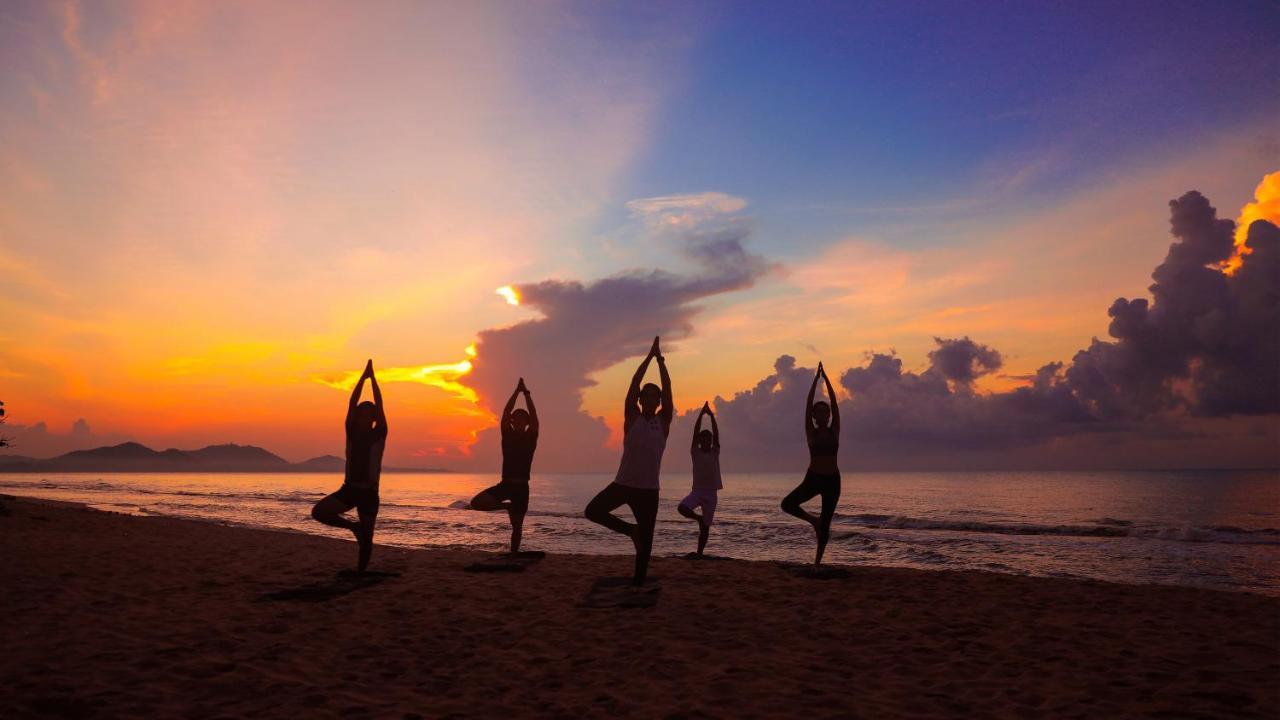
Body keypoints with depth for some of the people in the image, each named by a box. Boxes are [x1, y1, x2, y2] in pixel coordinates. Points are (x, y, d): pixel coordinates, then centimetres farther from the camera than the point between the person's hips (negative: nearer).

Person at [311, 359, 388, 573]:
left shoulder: (379, 435, -2)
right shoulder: (352, 432, 4)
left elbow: (379, 407, -10)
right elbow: (352, 404, -3)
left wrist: (373, 378, -9)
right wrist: (364, 376, -6)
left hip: (369, 492, -2)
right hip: (348, 488, 3)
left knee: (366, 538, 1)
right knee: (318, 511, -16)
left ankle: (361, 573, 18)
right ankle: (353, 526, 6)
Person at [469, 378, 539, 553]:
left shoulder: (531, 438, 2)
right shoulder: (507, 436, 5)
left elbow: (534, 417, -10)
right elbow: (505, 413, -4)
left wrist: (526, 393, -9)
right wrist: (517, 391, -6)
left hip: (521, 487, -2)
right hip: (504, 484, 2)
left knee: (517, 526, 3)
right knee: (476, 503, -15)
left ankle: (513, 555, 12)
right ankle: (506, 506, 1)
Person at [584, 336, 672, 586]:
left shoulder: (663, 421, 4)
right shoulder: (632, 417, 1)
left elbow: (667, 389, -4)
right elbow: (634, 384, -6)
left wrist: (661, 361, -5)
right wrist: (649, 356, -5)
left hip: (648, 490, 0)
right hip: (623, 484, 0)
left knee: (645, 540, 2)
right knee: (592, 511, -17)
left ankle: (638, 583, 17)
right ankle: (630, 530, 6)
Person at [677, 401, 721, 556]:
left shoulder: (715, 453, 5)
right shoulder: (695, 452, 2)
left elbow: (716, 434, -5)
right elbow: (695, 433, -7)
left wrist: (712, 416, -12)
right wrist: (701, 414, -13)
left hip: (711, 493, 1)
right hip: (697, 491, -1)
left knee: (705, 527, 3)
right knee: (682, 508, -28)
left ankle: (699, 554, 13)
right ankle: (699, 518, 1)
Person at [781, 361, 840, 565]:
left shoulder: (834, 431, 4)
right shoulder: (811, 432, 1)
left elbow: (834, 403, -2)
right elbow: (808, 403, -5)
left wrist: (826, 378, -4)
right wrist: (817, 378, -6)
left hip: (832, 480, 0)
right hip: (812, 479, 0)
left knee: (825, 523, 3)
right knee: (787, 504, -20)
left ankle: (818, 561, 15)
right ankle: (814, 521, 6)